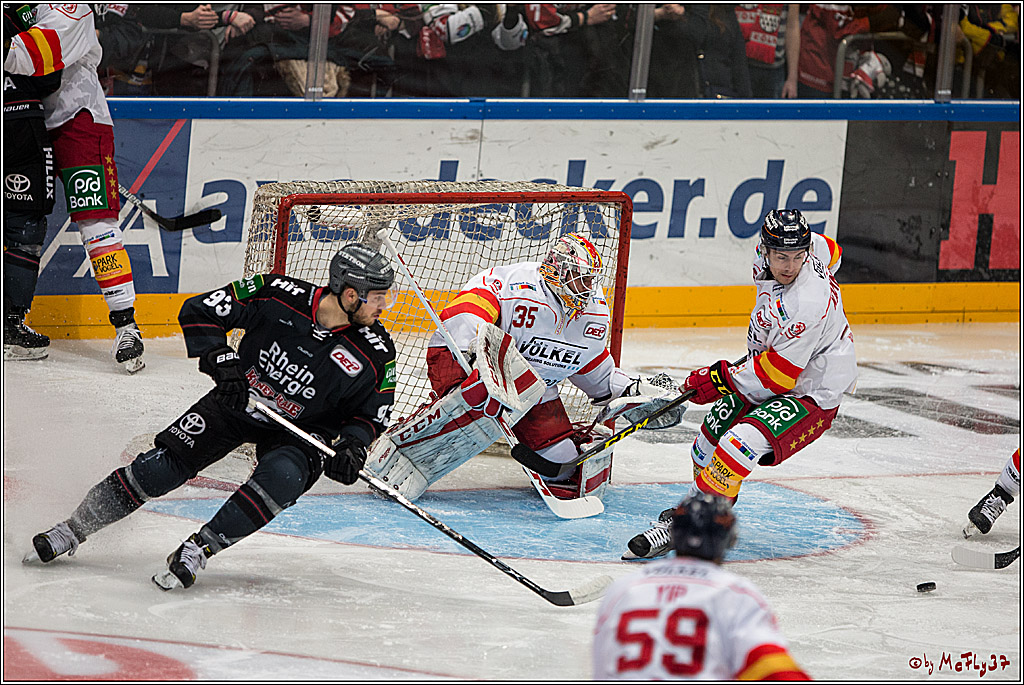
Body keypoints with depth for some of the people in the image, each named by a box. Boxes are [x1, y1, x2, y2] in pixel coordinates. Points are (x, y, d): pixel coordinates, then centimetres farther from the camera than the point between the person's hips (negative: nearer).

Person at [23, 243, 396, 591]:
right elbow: (198, 312, -11)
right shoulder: (278, 296, -21)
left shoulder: (374, 354, -18)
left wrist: (353, 445, -21)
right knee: (161, 467, -9)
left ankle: (198, 549, -22)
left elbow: (371, 414, -2)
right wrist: (221, 361, -24)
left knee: (282, 478, -32)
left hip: (300, 431, 0)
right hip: (237, 402, 0)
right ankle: (72, 530, 8)